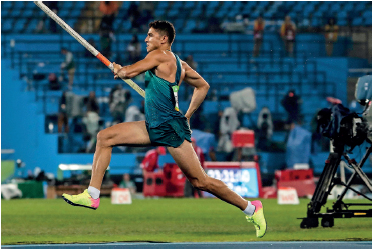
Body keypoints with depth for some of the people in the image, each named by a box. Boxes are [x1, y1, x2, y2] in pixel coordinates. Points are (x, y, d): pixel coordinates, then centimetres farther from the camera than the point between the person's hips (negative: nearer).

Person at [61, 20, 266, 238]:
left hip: (171, 129, -10)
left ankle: (250, 208, 5)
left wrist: (118, 70, 5)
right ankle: (92, 195, 2)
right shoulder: (178, 63, 15)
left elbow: (128, 72, -19)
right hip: (153, 127, 10)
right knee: (105, 137, 3)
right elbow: (203, 86, 24)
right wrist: (187, 116, 24)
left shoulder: (160, 55, -11)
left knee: (200, 181, -6)